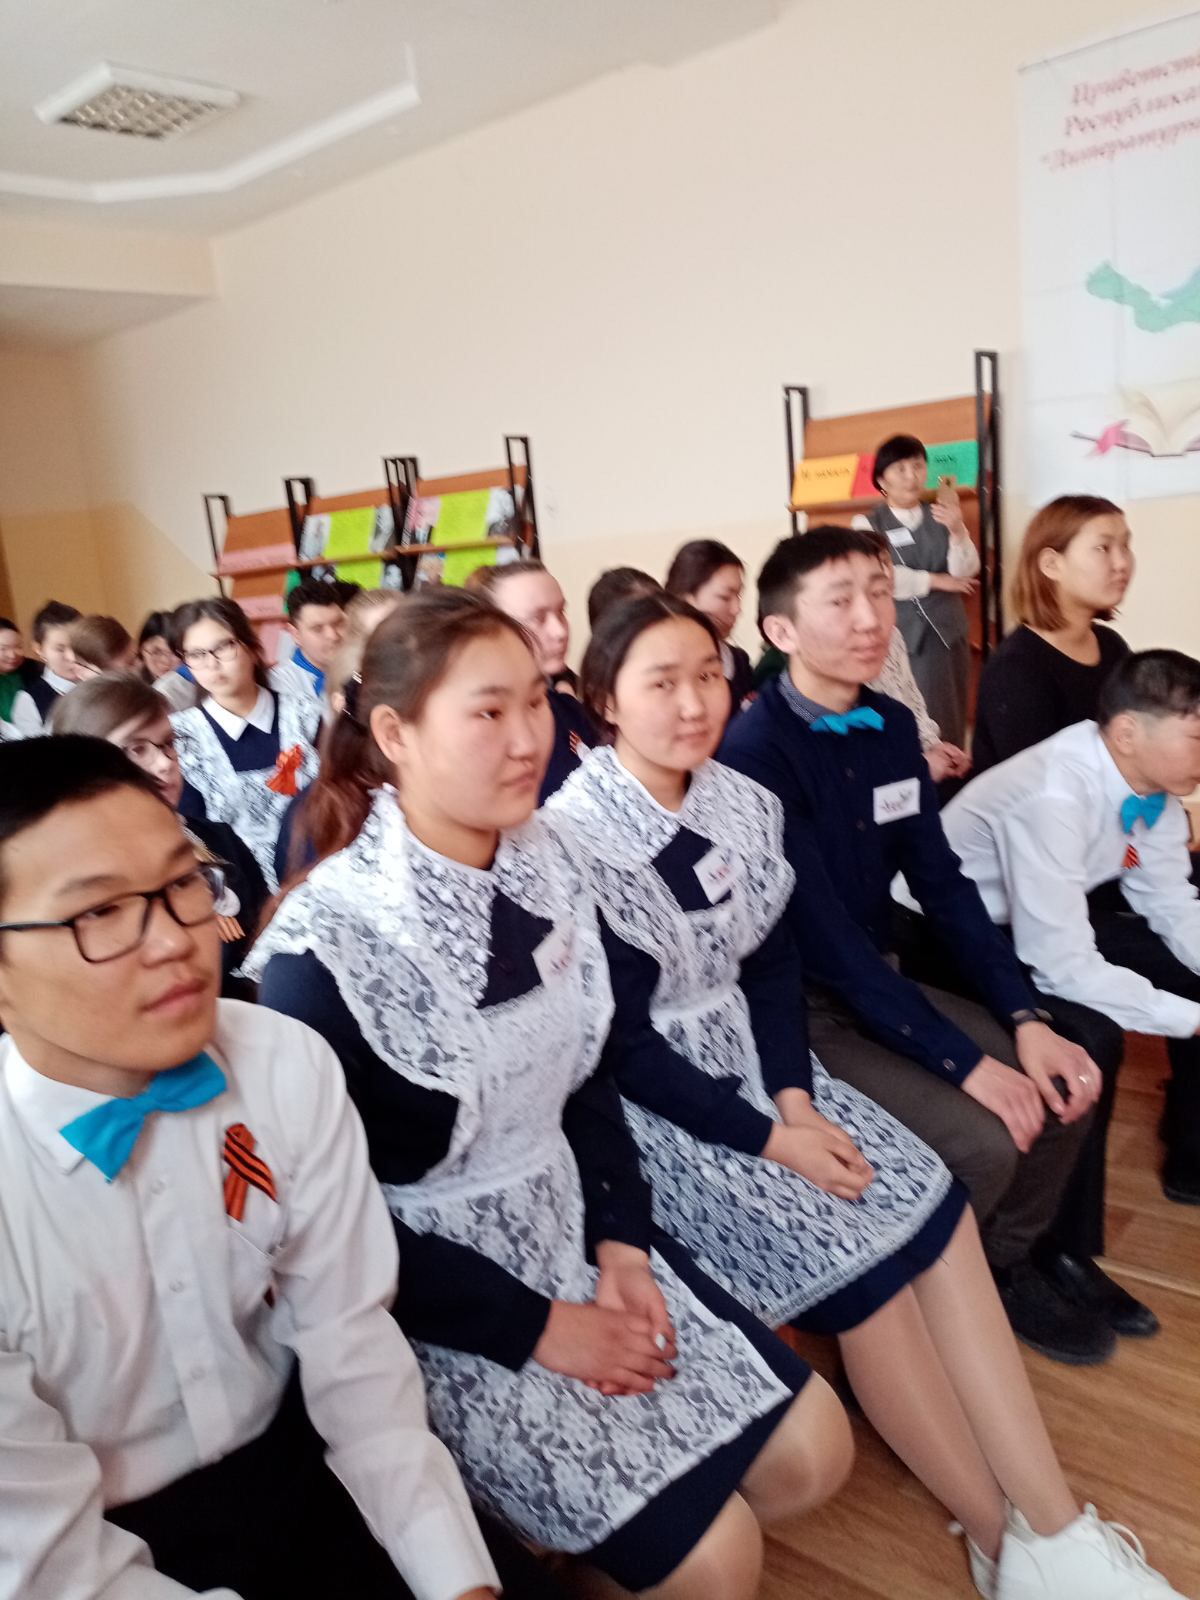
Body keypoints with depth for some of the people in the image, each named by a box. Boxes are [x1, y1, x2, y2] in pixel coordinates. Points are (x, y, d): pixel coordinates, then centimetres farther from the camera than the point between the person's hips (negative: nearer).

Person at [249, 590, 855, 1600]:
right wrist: (538, 1327, -15)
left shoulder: (543, 863, -3)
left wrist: (621, 1240, -4)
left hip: (577, 1229, 7)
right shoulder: (322, 948, -23)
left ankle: (580, 1519, 25)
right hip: (439, 1304, -6)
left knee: (814, 1453, 6)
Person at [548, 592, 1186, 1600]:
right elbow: (621, 1043, -17)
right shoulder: (573, 838, -18)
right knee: (858, 1254, -17)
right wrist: (769, 1137, -17)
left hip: (757, 1070, 6)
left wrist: (796, 1098, -11)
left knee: (936, 1213, -10)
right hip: (645, 1108, -6)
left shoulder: (743, 804, 2)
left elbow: (771, 967, 5)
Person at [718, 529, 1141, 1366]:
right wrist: (963, 1062, -24)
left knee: (1067, 1084, 0)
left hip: (881, 981, 8)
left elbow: (943, 882, 4)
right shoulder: (756, 750, -21)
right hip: (798, 1008, -7)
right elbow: (822, 934, -25)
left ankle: (1002, 1269, 24)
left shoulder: (893, 726, 2)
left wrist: (1026, 1020, -6)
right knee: (981, 1141, -21)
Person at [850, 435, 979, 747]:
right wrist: (936, 581, -6)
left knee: (949, 724, 8)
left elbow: (966, 571, -4)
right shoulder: (867, 524, -1)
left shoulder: (940, 517, 7)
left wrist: (957, 531, -23)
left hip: (947, 634, 4)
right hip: (899, 637, -3)